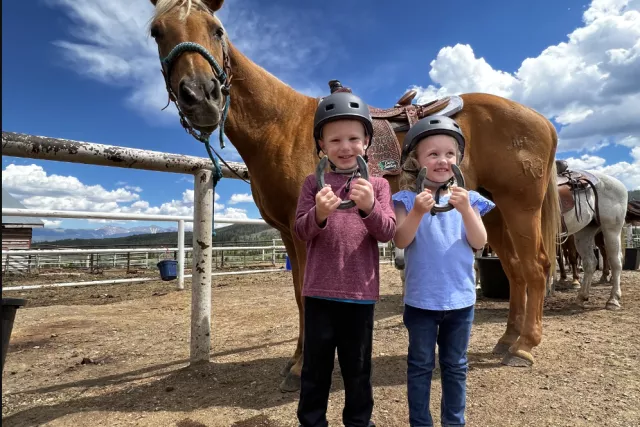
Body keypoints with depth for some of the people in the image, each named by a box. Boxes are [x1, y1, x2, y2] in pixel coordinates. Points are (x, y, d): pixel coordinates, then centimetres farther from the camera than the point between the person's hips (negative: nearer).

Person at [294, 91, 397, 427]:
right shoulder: (314, 184, 1)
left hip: (361, 291, 1)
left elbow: (387, 232, -8)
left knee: (357, 365, 15)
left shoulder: (377, 185, 2)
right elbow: (300, 232, -6)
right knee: (315, 363, 13)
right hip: (319, 290, 0)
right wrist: (319, 214, -28)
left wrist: (369, 207, -28)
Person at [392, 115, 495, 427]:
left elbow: (479, 242, -6)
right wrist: (418, 212, -30)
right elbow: (400, 241, -15)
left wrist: (465, 210, -21)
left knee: (455, 366, 18)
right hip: (421, 299, -2)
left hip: (460, 298, 3)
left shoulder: (467, 199, 1)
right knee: (420, 366, 12)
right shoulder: (408, 199, -6)